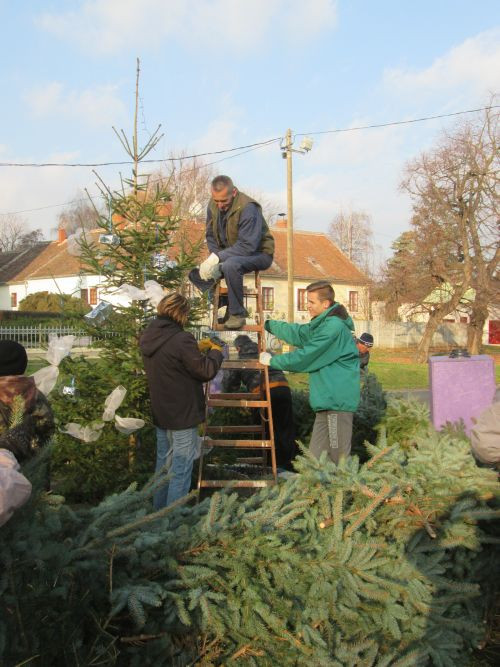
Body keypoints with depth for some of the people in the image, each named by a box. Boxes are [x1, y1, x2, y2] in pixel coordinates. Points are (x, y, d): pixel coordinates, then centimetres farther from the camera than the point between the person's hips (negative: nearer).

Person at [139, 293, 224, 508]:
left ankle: (159, 513, 32)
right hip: (183, 415, -8)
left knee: (163, 462, 21)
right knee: (181, 469, 1)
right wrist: (216, 352, 1)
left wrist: (198, 347, 11)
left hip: (160, 413, 8)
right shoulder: (181, 339, -24)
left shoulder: (148, 338, 2)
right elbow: (206, 371, -17)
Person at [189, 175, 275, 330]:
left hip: (258, 253, -7)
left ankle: (237, 313, -23)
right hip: (230, 254, 7)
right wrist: (214, 261, -13)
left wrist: (217, 258, -33)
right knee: (197, 274, -7)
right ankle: (225, 305, 3)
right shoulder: (213, 206, -3)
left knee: (231, 265, -39)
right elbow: (211, 237, 5)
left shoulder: (248, 208, -25)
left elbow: (248, 246, -31)